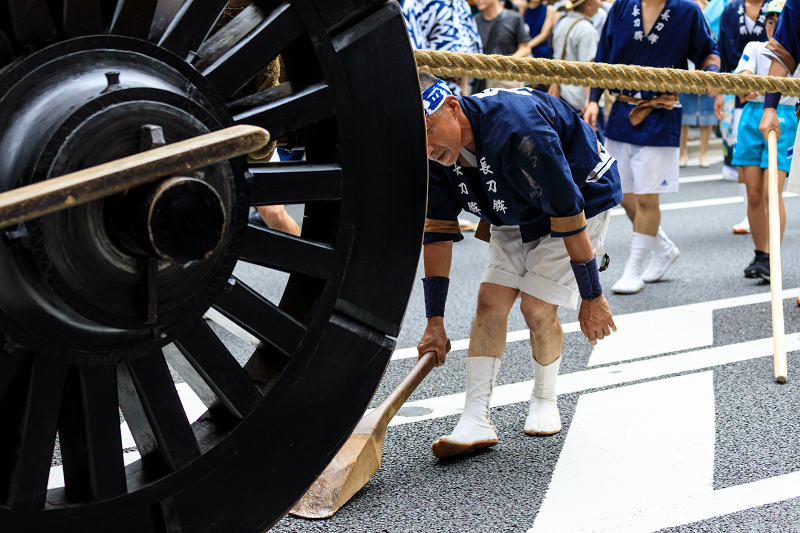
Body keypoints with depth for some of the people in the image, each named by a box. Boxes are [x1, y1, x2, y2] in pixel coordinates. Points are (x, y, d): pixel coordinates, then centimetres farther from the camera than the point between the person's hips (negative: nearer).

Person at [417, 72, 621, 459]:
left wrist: (592, 297, -26)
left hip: (583, 199, -7)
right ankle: (476, 420, -6)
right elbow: (437, 231, -8)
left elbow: (568, 216, -33)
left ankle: (544, 400, 12)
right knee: (491, 300, -7)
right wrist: (434, 321, -8)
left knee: (537, 307, -14)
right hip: (516, 216, 7)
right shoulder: (438, 152, -16)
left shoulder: (516, 130, -40)